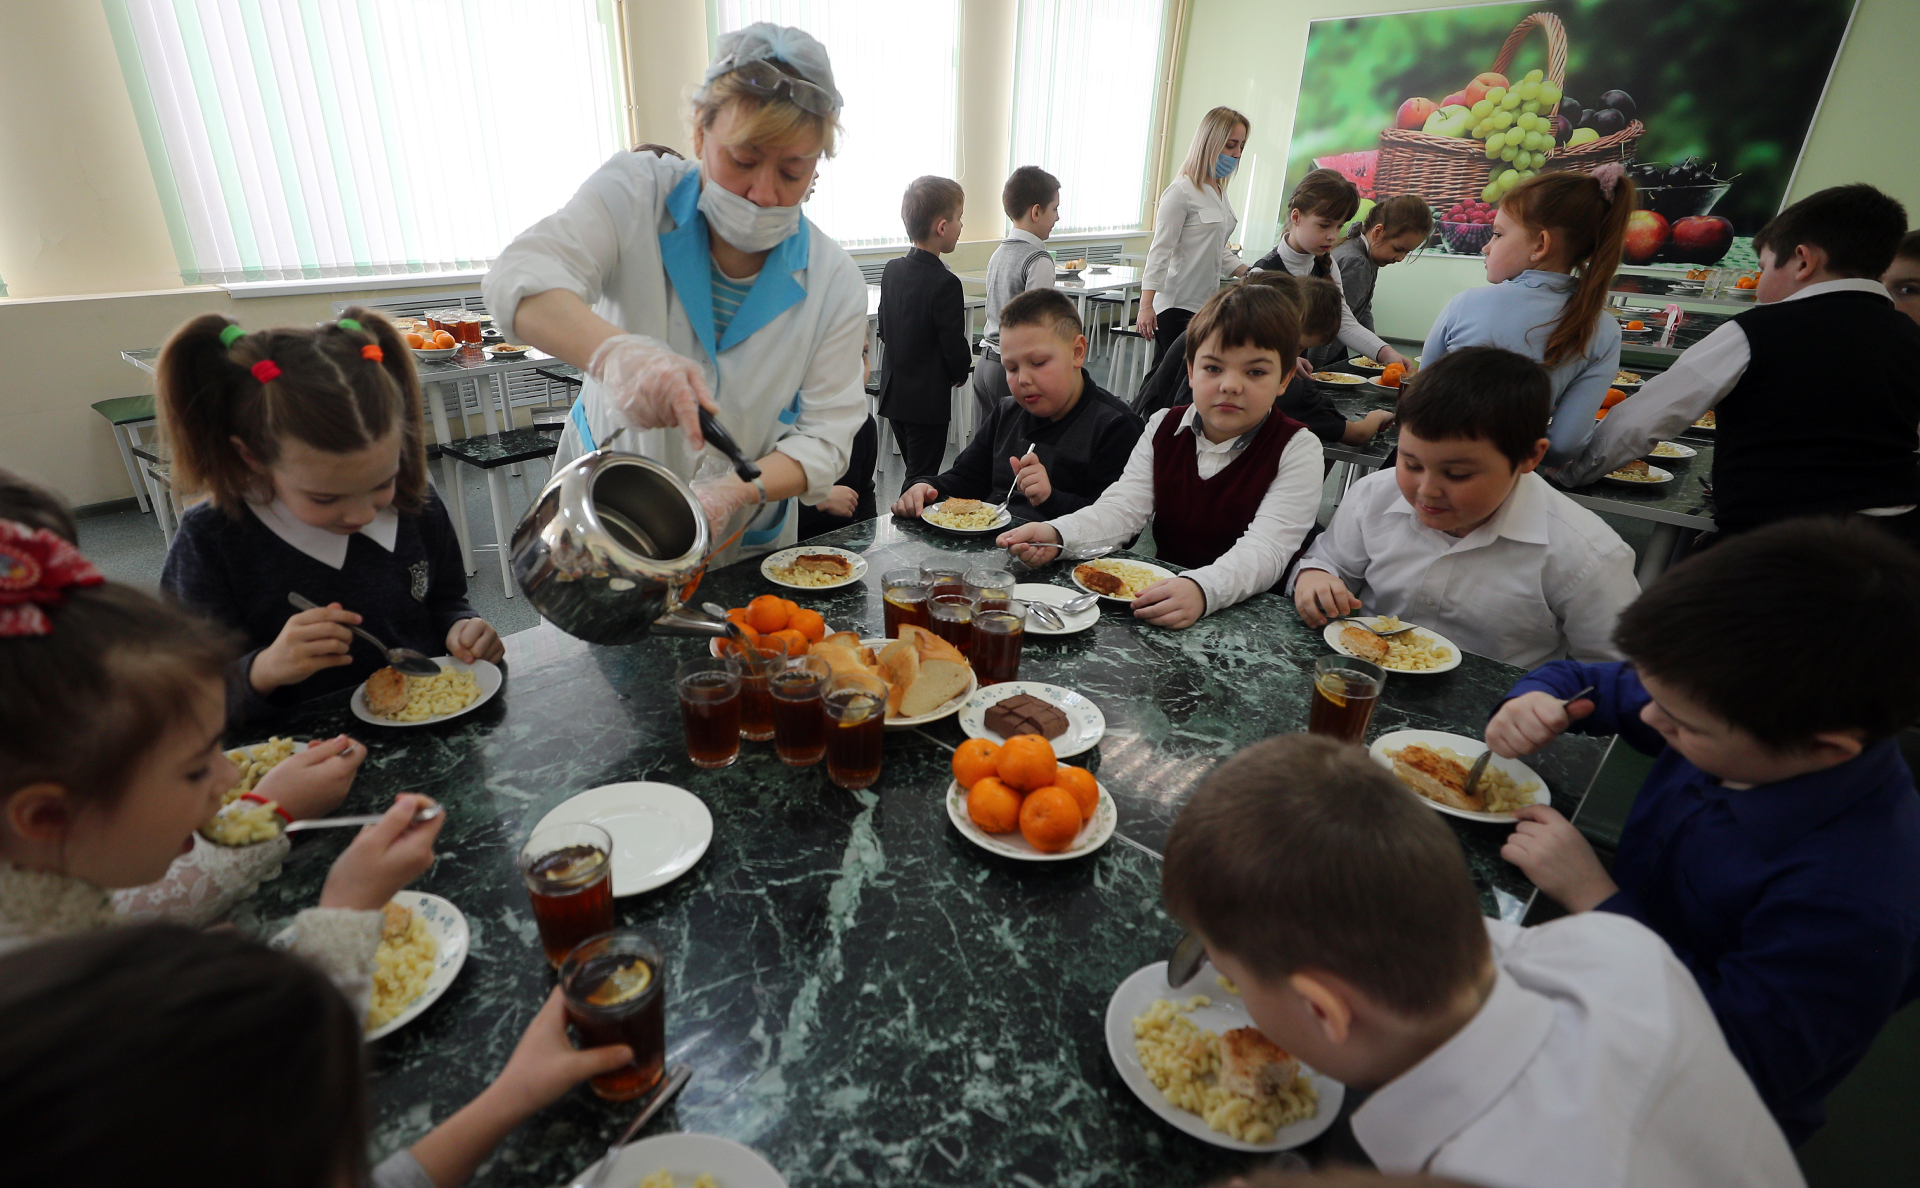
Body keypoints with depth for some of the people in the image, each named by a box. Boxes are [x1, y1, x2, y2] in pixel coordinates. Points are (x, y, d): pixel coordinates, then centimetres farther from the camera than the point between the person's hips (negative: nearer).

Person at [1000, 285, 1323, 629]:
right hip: (1162, 588, 3)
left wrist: (1201, 589, -40)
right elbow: (1123, 507, -3)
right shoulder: (1164, 429, 7)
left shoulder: (1297, 450, -6)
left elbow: (1266, 549, -20)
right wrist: (1056, 534, -23)